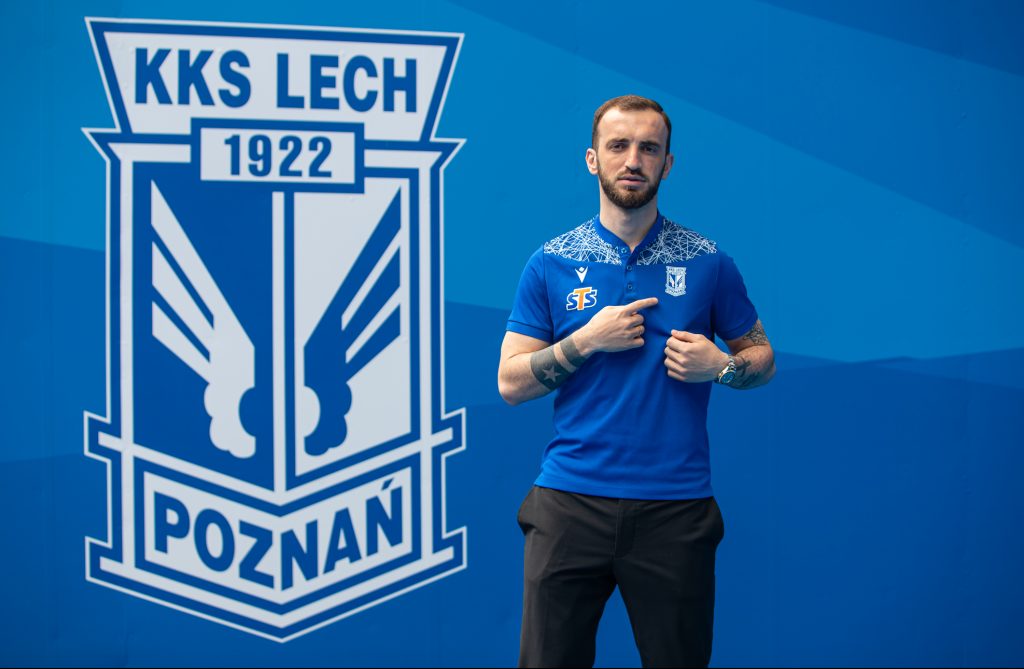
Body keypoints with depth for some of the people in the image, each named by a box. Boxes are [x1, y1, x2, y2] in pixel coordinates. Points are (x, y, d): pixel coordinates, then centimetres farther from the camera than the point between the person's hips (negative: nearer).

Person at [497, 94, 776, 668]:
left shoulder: (707, 262, 4)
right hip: (570, 500, 0)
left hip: (676, 506, 0)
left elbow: (763, 358, 12)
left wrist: (720, 365, -10)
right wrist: (587, 340, -11)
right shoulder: (552, 264, 4)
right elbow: (511, 383, 2)